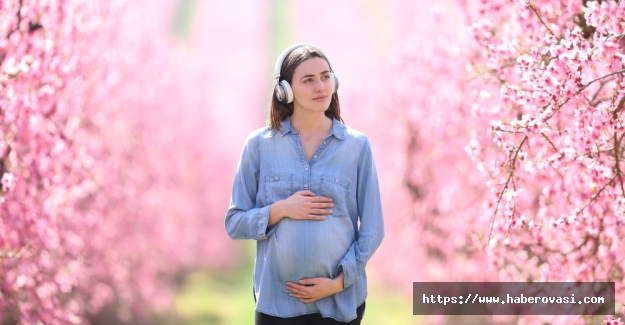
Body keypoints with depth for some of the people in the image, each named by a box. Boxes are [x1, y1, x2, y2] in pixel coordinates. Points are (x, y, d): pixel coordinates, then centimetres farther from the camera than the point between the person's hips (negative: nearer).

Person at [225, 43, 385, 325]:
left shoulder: (357, 145, 1)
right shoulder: (259, 145, 1)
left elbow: (372, 228, 2)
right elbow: (235, 223, 4)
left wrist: (339, 281, -8)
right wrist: (281, 210, -12)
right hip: (277, 301, 0)